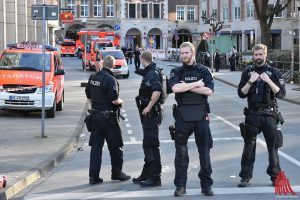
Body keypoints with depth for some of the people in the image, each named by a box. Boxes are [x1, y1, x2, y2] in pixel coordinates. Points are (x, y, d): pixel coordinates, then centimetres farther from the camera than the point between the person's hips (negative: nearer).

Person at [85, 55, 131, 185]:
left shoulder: (93, 77, 4)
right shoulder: (110, 79, -17)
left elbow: (88, 95, 14)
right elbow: (115, 100, -21)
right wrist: (121, 101, 0)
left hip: (95, 115, 6)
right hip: (108, 117, -6)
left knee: (96, 146, 8)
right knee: (115, 146, 9)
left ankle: (93, 176, 7)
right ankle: (116, 173, 18)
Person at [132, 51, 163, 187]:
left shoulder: (152, 74, -16)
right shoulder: (149, 73, 14)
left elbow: (157, 90, -33)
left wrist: (148, 107, -25)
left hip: (151, 114, -10)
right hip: (148, 115, 10)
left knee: (151, 146, -6)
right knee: (147, 145, 17)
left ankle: (155, 178, 0)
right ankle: (146, 174, 27)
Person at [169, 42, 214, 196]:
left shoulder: (203, 70, 5)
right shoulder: (176, 72, 5)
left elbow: (209, 90, -9)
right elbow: (175, 88, -15)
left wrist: (187, 87, -10)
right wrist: (196, 84, -11)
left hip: (201, 115, 0)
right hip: (183, 114, 0)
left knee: (204, 150, 3)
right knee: (181, 151, 3)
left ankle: (206, 184, 12)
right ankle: (180, 185, 12)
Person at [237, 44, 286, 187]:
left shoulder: (274, 72, 3)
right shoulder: (247, 72, 6)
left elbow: (281, 94, -5)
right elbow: (241, 94, 1)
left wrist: (268, 81, -17)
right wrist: (250, 81, -13)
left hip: (269, 114, -1)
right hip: (252, 114, 1)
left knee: (273, 145, 2)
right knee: (249, 146, 3)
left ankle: (275, 175, 13)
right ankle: (245, 176, 10)